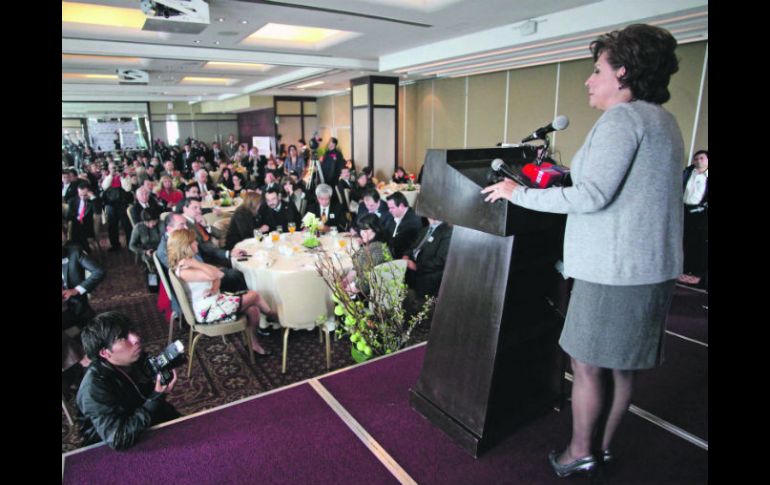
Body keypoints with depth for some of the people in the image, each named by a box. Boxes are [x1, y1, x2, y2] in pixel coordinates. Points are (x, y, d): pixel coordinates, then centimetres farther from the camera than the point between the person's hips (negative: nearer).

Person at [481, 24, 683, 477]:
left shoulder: (622, 118, -14)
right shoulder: (664, 120, 15)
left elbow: (593, 196, -24)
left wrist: (518, 193, -16)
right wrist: (564, 179, 25)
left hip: (614, 270, -9)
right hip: (652, 267, 10)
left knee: (588, 365, 5)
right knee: (622, 365, 18)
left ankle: (581, 453, 22)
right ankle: (602, 447, 34)